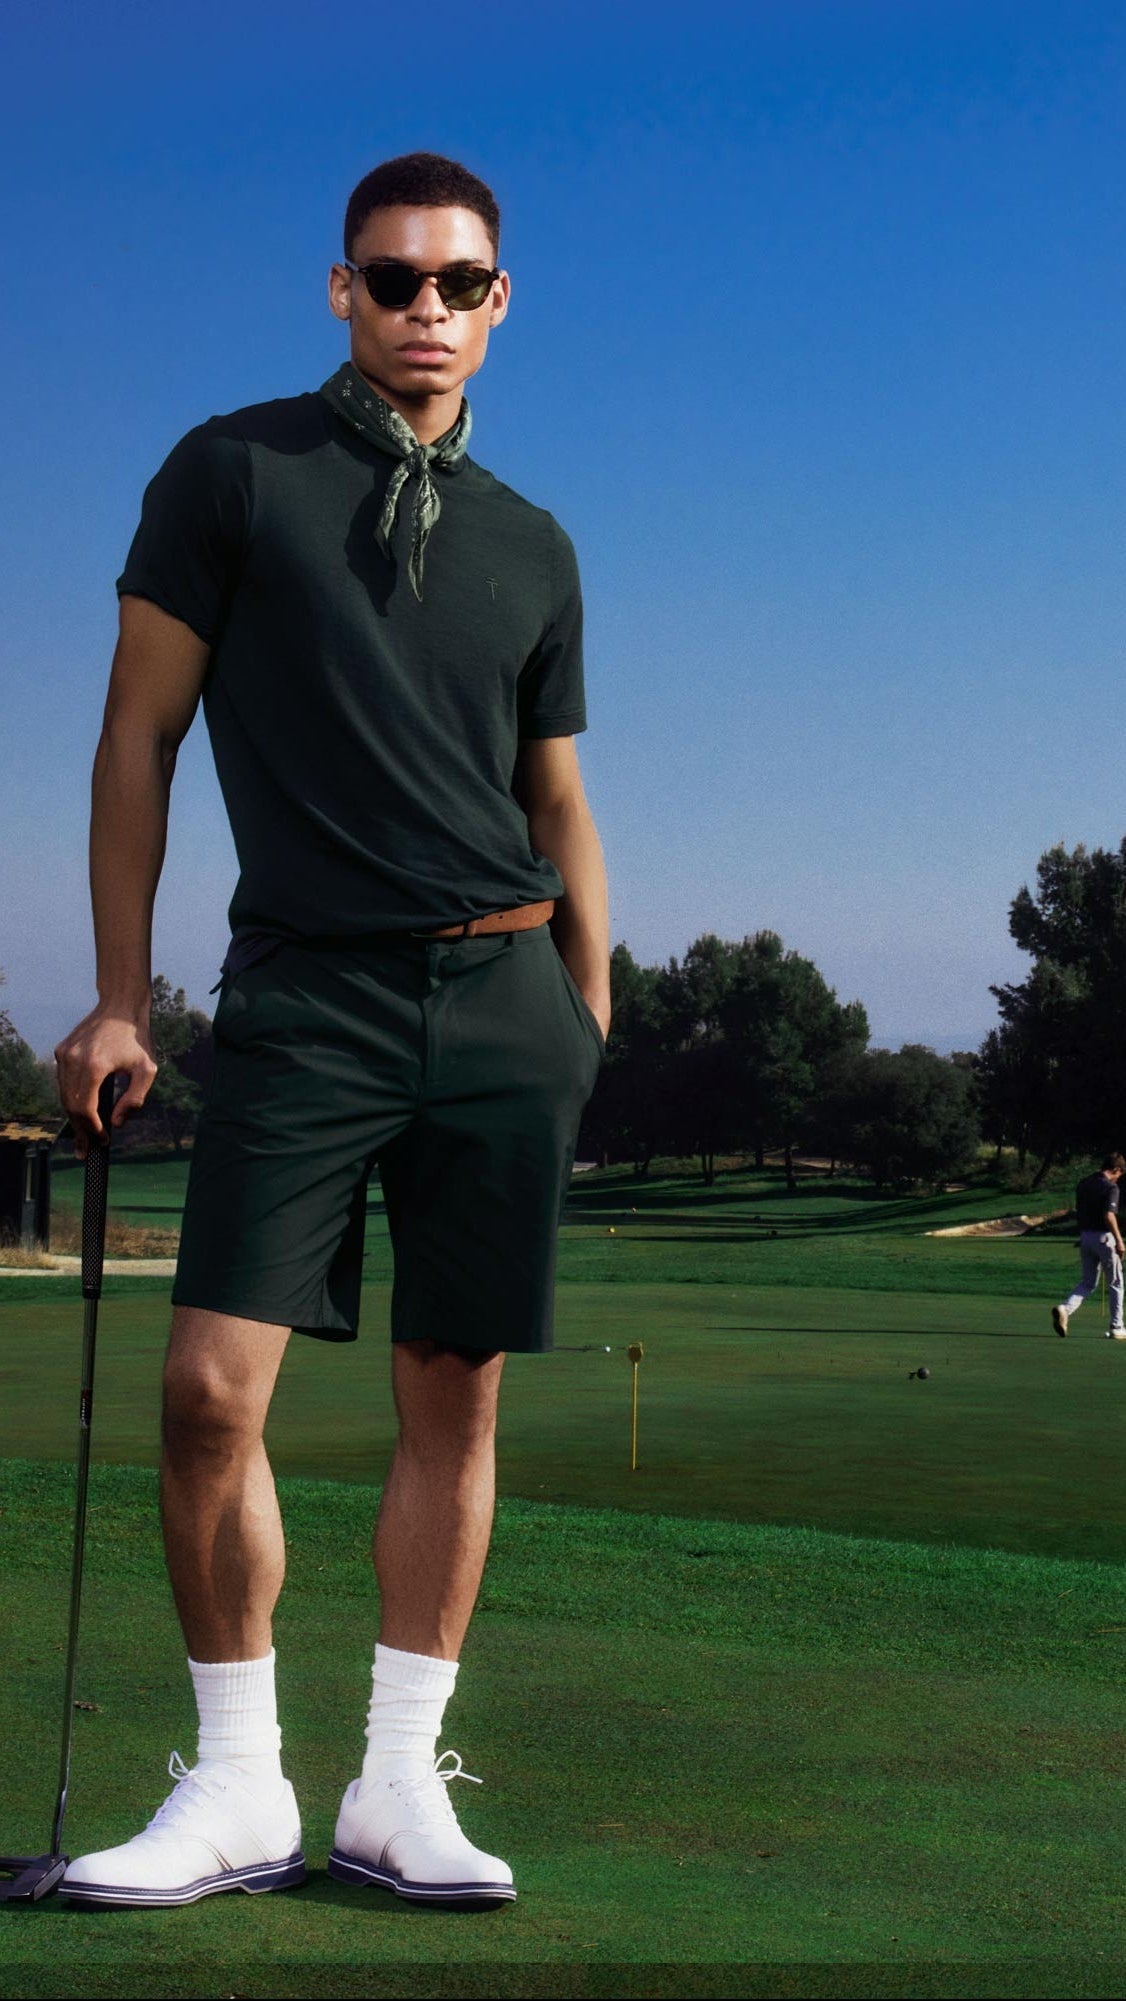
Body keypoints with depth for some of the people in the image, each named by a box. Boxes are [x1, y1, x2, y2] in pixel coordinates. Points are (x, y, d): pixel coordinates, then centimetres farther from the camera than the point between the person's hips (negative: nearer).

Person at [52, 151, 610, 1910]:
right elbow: (141, 734, 4)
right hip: (305, 992, -3)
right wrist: (121, 999, -2)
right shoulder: (232, 472, 6)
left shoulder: (532, 545, 16)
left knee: (455, 1400, 3)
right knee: (213, 1385, -10)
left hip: (505, 1002, 3)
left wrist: (598, 1037, 12)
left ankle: (400, 1785, 13)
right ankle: (239, 1789, 5)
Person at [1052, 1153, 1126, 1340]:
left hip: (1085, 1236, 6)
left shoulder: (1084, 1183, 10)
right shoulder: (1110, 1187, -13)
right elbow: (1109, 1216, -24)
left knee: (1087, 1283, 12)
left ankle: (1065, 1309, -14)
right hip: (1104, 1237, -6)